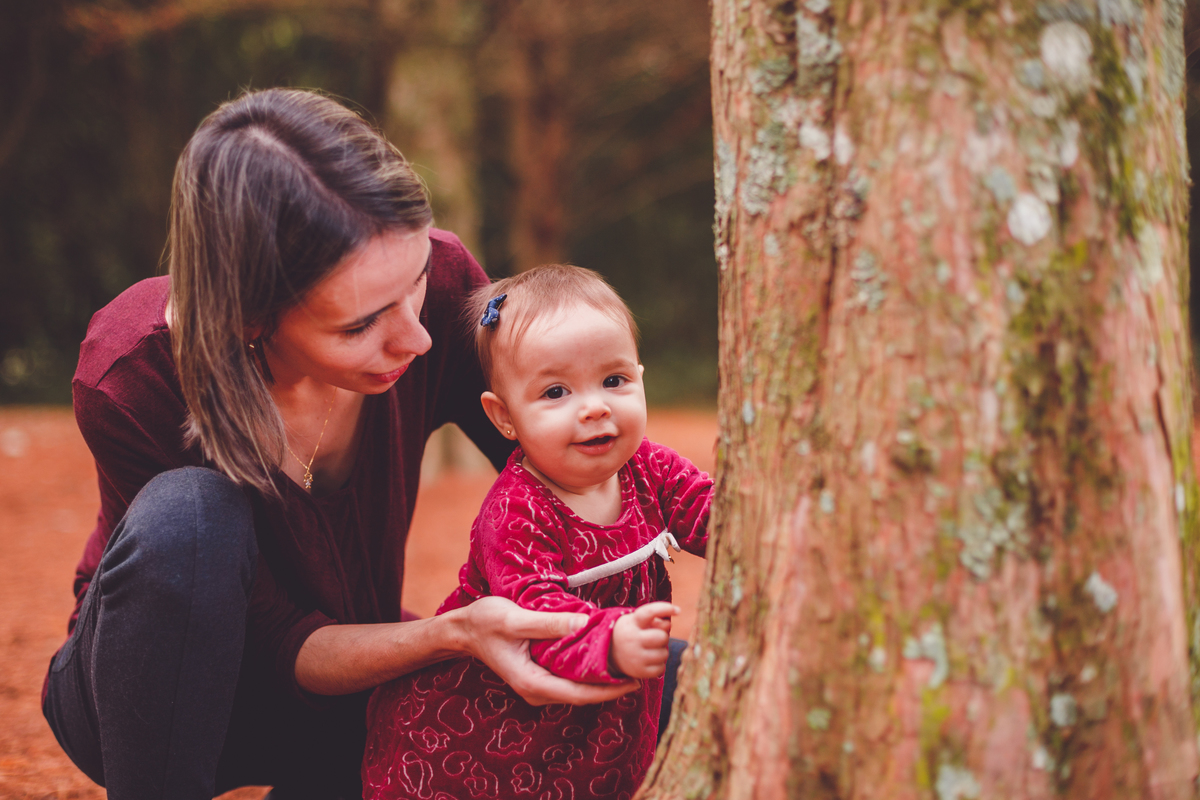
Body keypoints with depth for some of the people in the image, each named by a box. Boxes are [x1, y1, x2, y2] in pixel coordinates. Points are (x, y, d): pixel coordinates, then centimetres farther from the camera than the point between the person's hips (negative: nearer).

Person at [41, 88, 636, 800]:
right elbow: (279, 645, -26)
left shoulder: (439, 280, -22)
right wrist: (453, 634, -43)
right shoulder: (129, 379, -31)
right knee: (189, 512, -37)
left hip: (343, 683, 5)